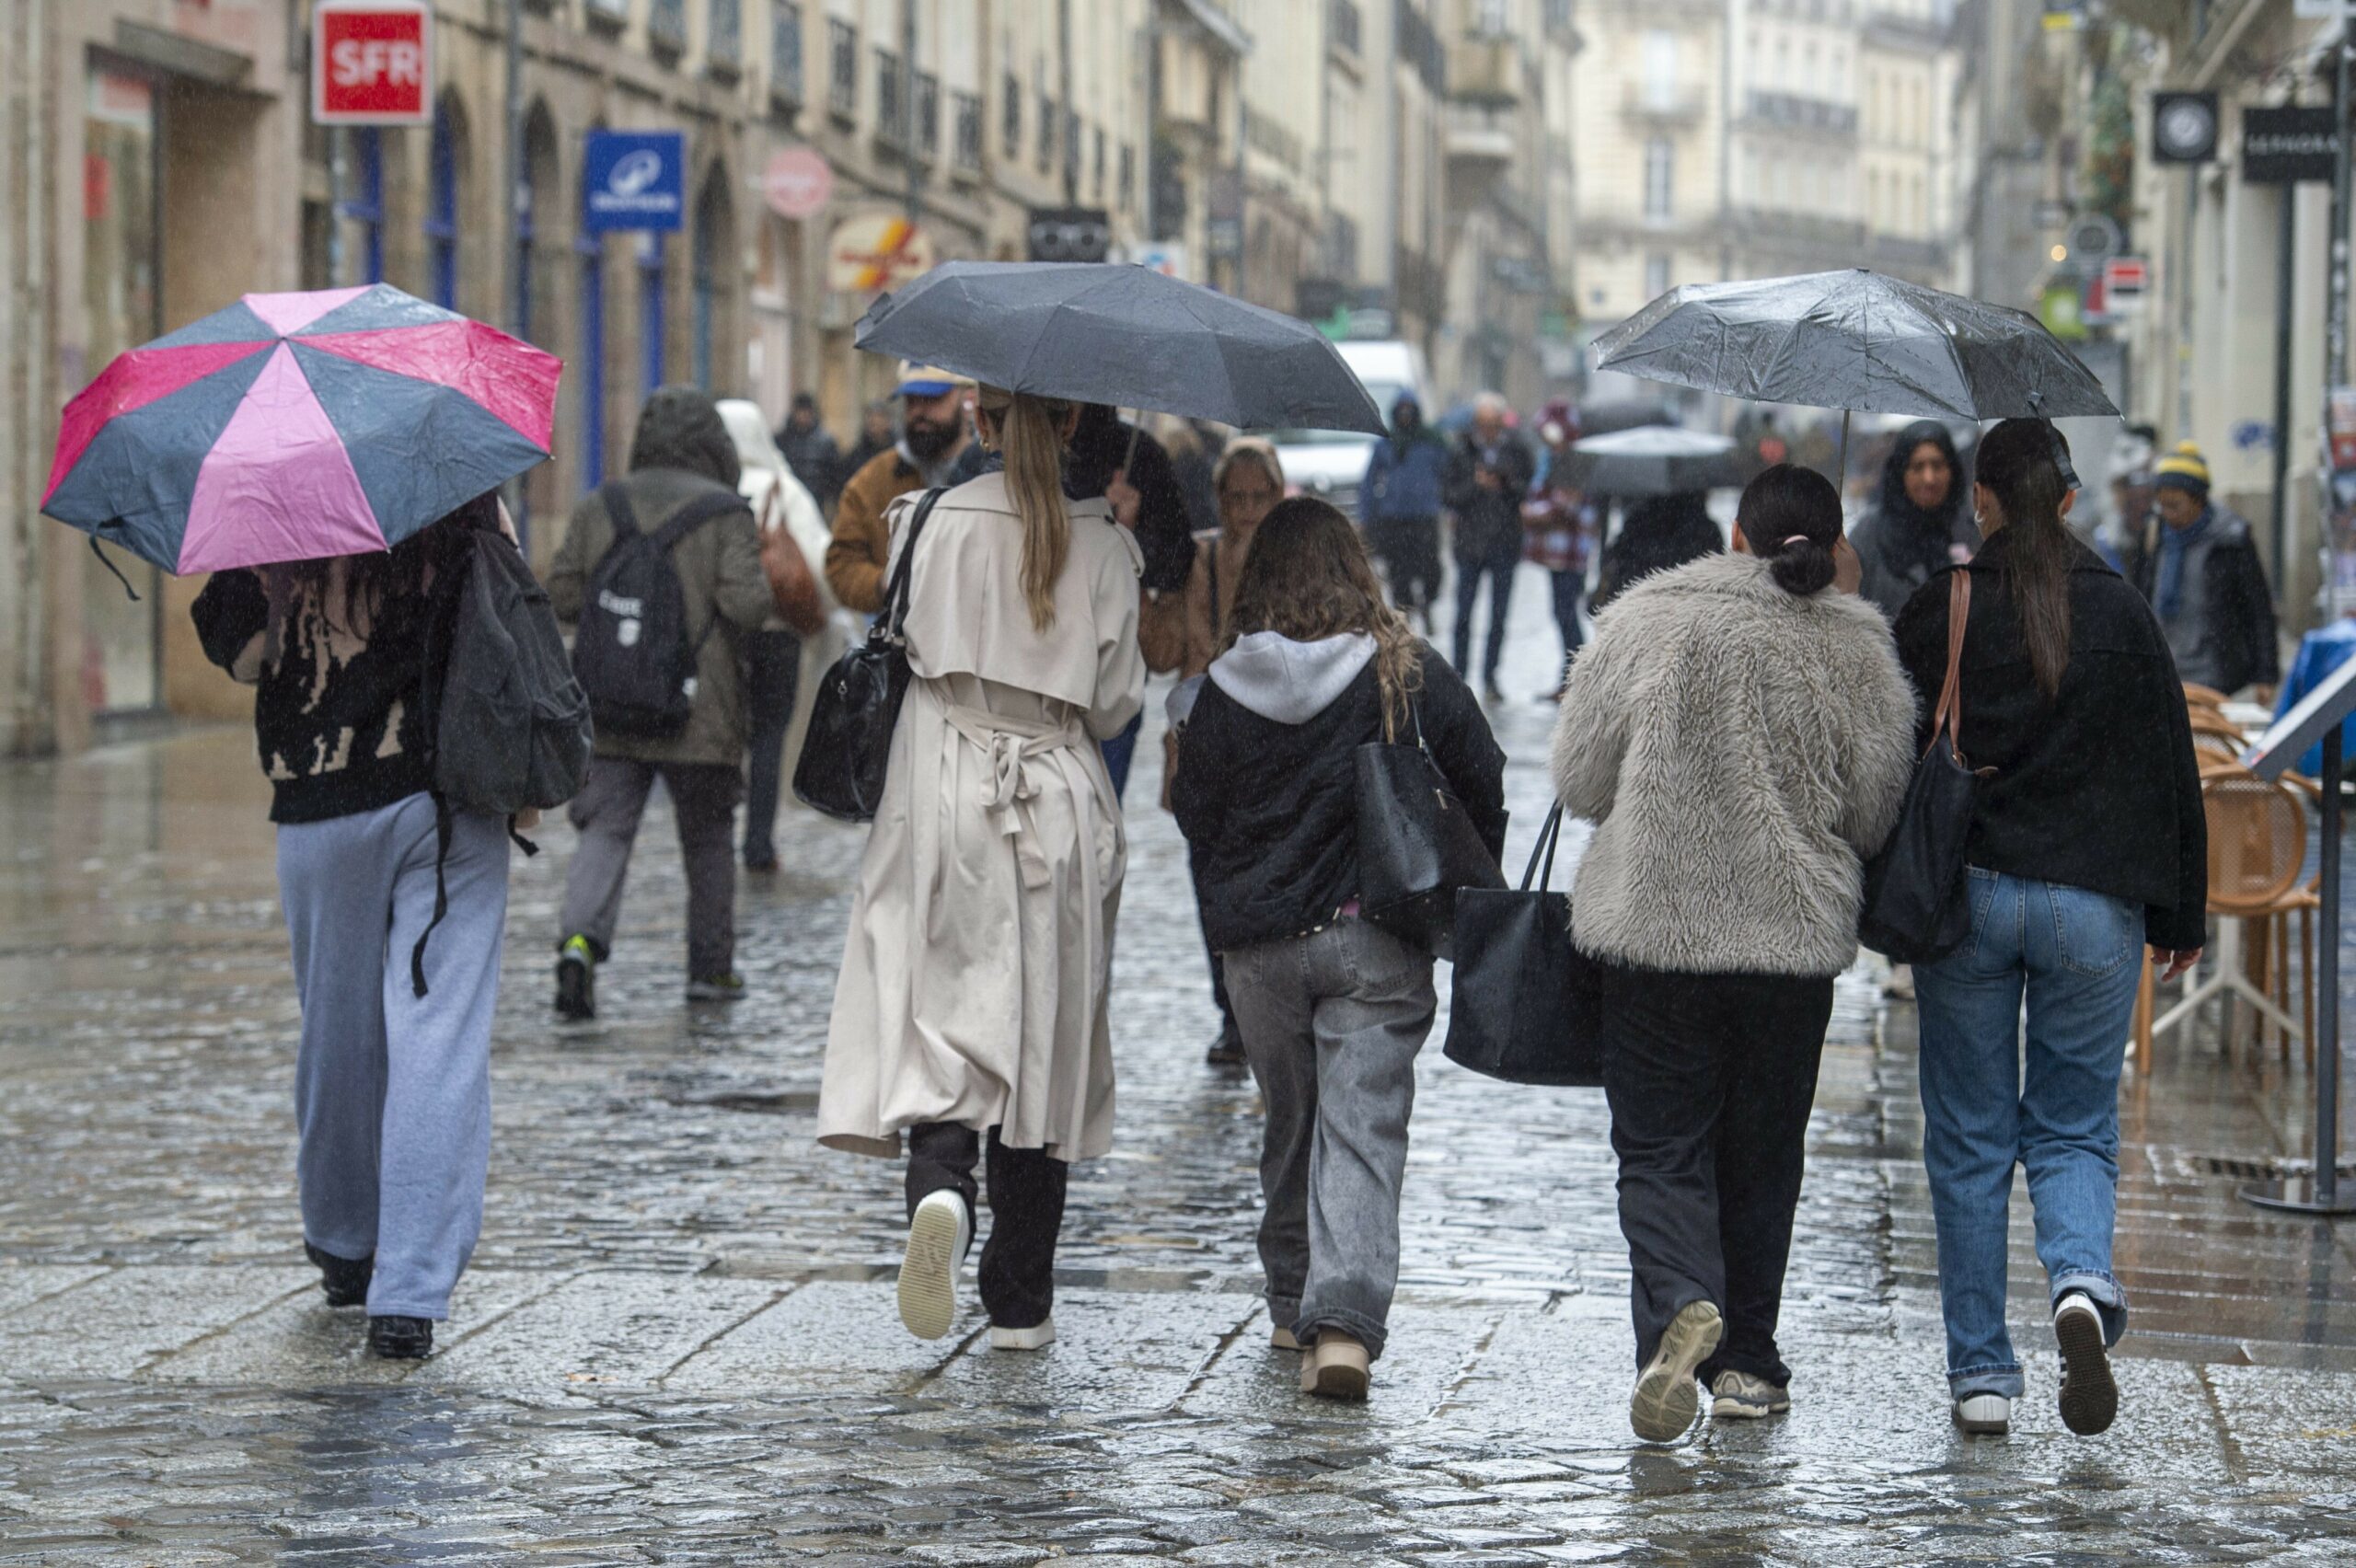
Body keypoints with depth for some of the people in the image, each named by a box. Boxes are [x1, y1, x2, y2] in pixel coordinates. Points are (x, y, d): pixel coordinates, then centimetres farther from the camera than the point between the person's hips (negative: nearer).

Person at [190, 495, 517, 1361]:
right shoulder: (464, 492, -3)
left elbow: (240, 654, -2)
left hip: (321, 812, 0)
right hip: (455, 798, 0)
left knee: (338, 1030, 18)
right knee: (440, 1041, -3)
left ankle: (345, 1250, 36)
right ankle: (409, 1296, -11)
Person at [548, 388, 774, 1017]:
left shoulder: (598, 508, 5)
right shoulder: (725, 514, -5)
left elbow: (561, 597, 4)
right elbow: (745, 602, -14)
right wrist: (770, 582, 7)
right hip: (701, 712, -2)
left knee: (605, 831, -1)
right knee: (708, 837, 14)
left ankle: (580, 939, -25)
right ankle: (711, 968, 21)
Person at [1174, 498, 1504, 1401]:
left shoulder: (1225, 691, -1)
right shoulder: (1410, 676, -5)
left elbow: (1195, 817, 7)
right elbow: (1484, 792, 1)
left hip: (1259, 946, 2)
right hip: (1377, 940, -2)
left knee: (1289, 1125, 18)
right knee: (1363, 1125, -5)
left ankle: (1295, 1306, 28)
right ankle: (1343, 1322, -19)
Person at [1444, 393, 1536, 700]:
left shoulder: (1516, 452, 6)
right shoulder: (1461, 453, 4)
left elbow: (1532, 490, 3)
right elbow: (1451, 498, 1)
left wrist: (1506, 485, -14)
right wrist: (1475, 486, -14)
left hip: (1504, 545, 1)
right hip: (1469, 544, -1)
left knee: (1499, 615, 2)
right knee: (1464, 614, -2)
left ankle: (1490, 675, 10)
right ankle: (1460, 673, 6)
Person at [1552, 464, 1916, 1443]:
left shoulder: (1648, 619, -4)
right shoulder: (1859, 653, -2)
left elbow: (1579, 781, 1)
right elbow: (1874, 815, 4)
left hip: (1656, 925, -1)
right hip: (1794, 933, 1)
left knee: (1660, 1144, 2)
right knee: (1761, 1153, 15)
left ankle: (1679, 1305, -24)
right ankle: (1746, 1363, 20)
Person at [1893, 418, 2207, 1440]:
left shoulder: (1937, 614, -3)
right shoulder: (2123, 617, 1)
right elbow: (2172, 771, 5)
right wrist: (2181, 915, 13)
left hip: (1964, 897, -1)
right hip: (2092, 907, 1)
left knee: (1969, 1140, 8)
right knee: (2074, 1128, 11)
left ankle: (1980, 1374, 9)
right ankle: (2081, 1282, -20)